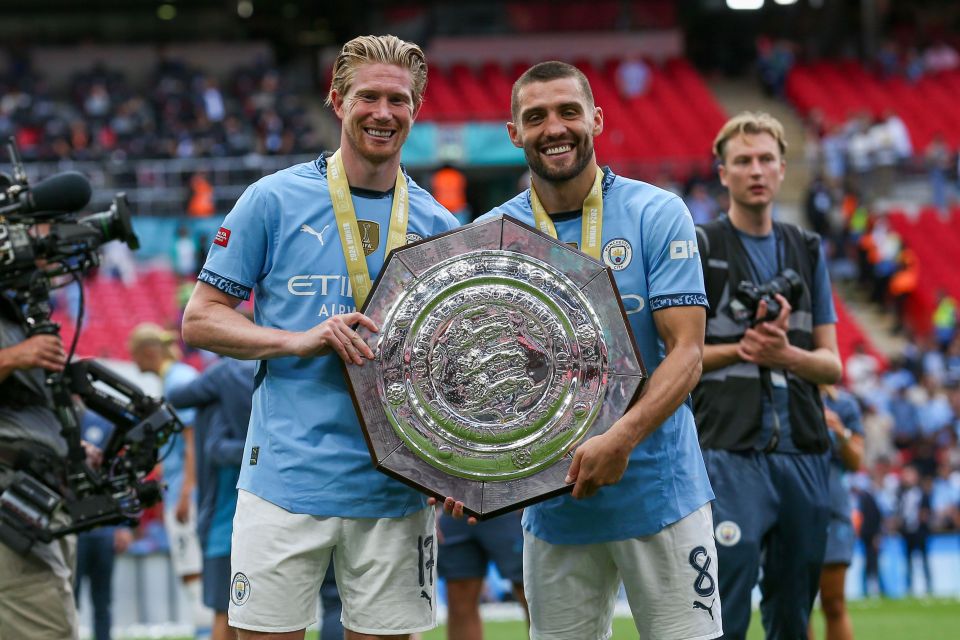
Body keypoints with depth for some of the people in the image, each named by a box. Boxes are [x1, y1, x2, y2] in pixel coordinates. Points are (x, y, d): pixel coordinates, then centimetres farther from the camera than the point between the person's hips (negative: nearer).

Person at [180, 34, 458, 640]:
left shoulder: (438, 226, 8)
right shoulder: (273, 201, 1)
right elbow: (199, 320, 2)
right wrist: (301, 341, -14)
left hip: (395, 492, 2)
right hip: (286, 481, -2)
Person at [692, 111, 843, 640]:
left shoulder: (807, 251, 15)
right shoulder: (698, 248, 2)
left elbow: (831, 364, 12)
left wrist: (783, 354, -9)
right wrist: (743, 347, -13)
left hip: (803, 453, 5)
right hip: (732, 451, -5)